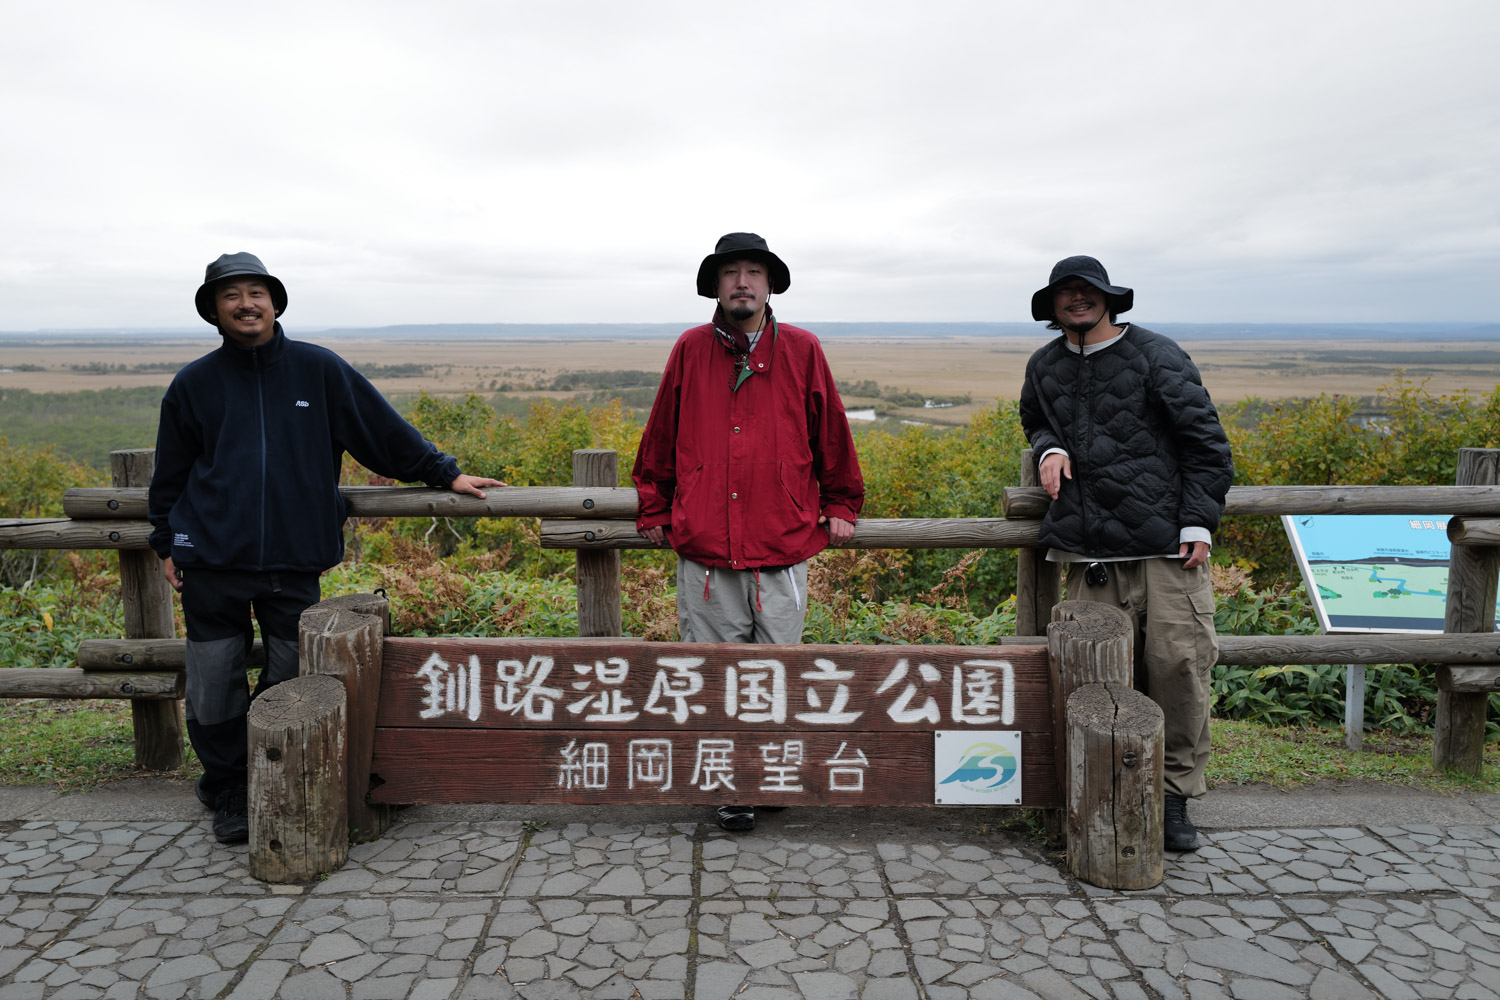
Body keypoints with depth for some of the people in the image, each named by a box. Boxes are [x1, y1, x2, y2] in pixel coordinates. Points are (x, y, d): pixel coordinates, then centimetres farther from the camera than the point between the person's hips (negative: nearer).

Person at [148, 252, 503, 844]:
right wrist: (166, 544, 16)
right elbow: (171, 473, 16)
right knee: (214, 685, 5)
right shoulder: (194, 384, 7)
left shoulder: (319, 370, 4)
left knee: (291, 677, 6)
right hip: (212, 562, 1)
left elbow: (384, 431, 7)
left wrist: (445, 474, 6)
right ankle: (226, 793, 26)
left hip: (295, 561, 0)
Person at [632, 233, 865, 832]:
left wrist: (840, 506, 18)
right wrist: (653, 508, 17)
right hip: (704, 546, 1)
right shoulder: (690, 351, 6)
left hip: (784, 544, 0)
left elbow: (831, 436, 14)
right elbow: (659, 439, 14)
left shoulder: (801, 351, 5)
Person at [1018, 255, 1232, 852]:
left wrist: (1199, 523, -5)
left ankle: (1175, 796, 9)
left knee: (1178, 662, -7)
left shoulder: (1155, 356, 3)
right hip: (1089, 553, 3)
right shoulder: (1044, 367, 15)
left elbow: (1205, 442, 3)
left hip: (1165, 546, -3)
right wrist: (1049, 447, 10)